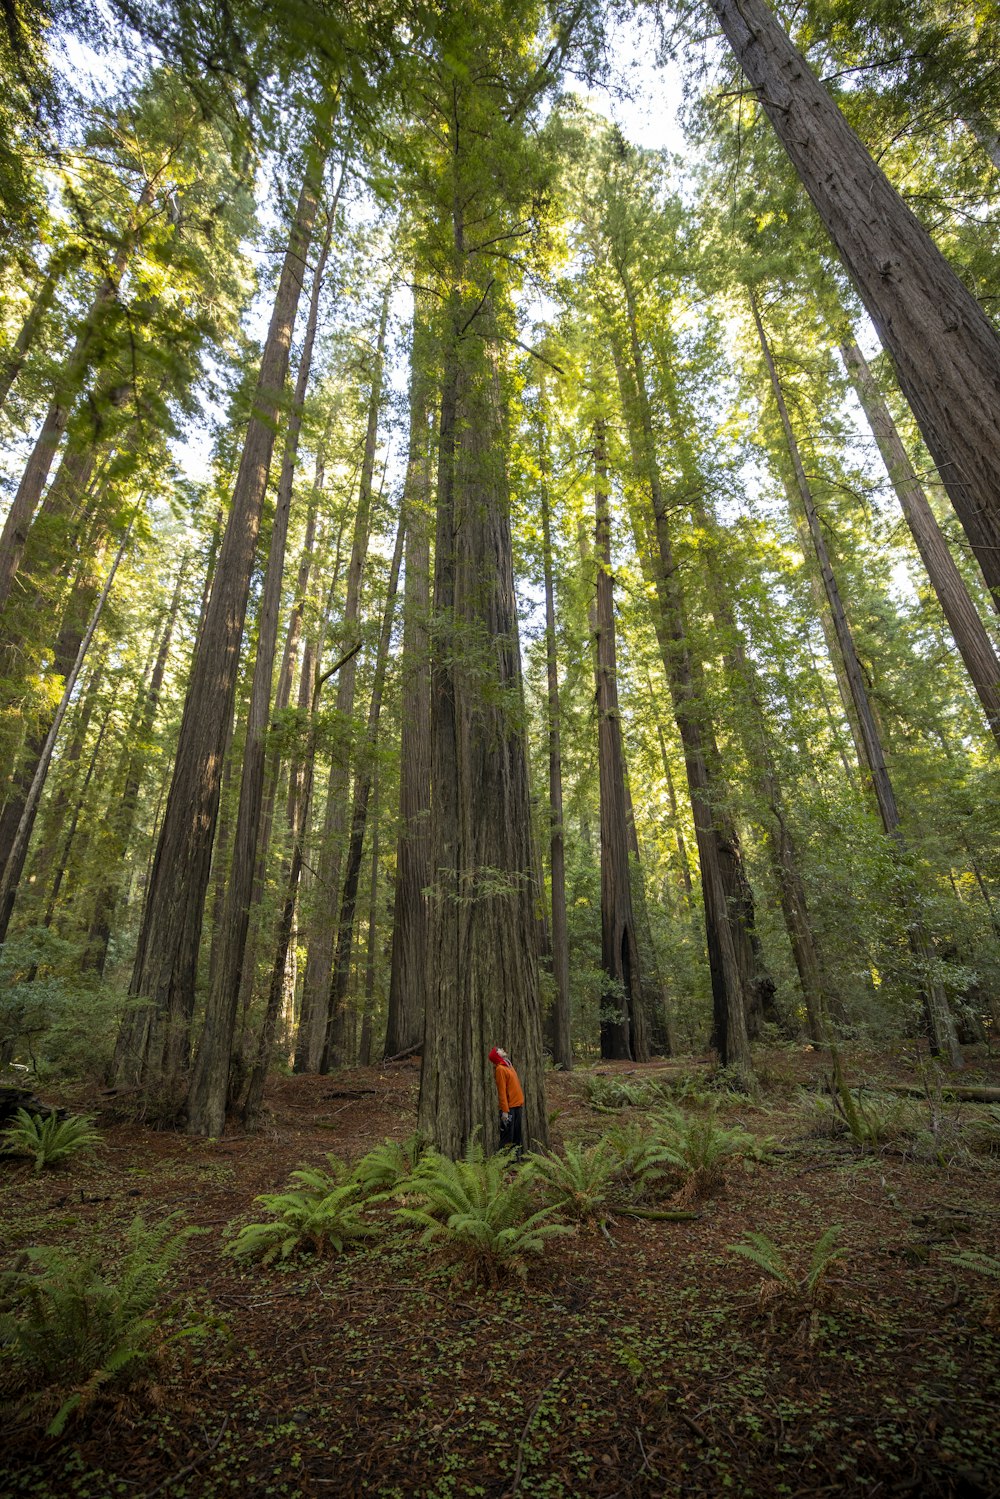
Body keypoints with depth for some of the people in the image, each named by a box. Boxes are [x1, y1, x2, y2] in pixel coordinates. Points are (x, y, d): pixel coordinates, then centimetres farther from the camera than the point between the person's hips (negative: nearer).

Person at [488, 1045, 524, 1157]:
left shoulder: (508, 1066, 14)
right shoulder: (500, 1069, -12)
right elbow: (501, 1091, -17)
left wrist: (521, 1103, 13)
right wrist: (504, 1111, -20)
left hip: (517, 1106, 8)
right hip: (509, 1108, -8)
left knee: (518, 1135, 15)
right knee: (507, 1136, -3)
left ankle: (518, 1158, 23)